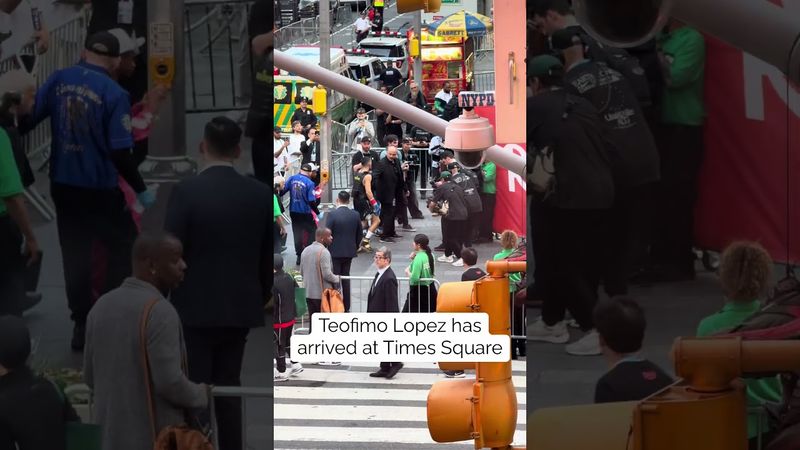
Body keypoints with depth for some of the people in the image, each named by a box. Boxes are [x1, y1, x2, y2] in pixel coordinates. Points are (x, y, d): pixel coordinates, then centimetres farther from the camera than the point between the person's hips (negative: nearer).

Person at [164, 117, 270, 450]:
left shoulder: (186, 191, -13)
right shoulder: (260, 194, -1)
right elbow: (268, 255, 6)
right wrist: (260, 298, 19)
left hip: (195, 308, -4)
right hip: (240, 307, 4)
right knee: (229, 389, 13)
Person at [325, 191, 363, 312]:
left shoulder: (331, 215, -16)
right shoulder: (356, 215, -2)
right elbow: (359, 234, 6)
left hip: (335, 252, -5)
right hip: (349, 252, 5)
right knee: (346, 278, 15)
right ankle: (346, 308, 19)